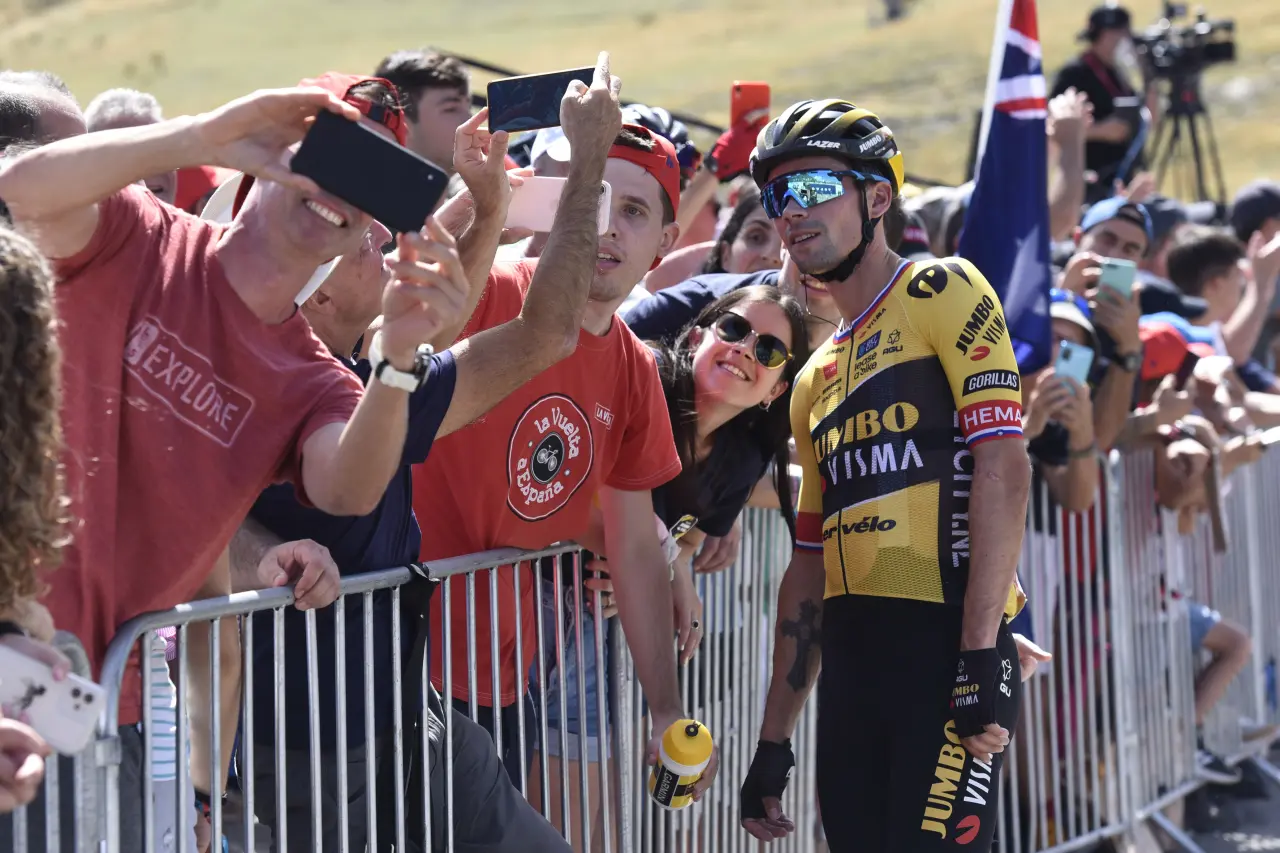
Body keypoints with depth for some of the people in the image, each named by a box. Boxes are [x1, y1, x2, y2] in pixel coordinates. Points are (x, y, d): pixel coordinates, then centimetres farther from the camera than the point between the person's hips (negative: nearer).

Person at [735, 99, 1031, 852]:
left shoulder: (942, 294, 1)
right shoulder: (816, 379, 23)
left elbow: (1004, 465, -11)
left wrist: (983, 654, -19)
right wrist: (774, 741, 19)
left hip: (948, 642, -7)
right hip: (853, 662, 7)